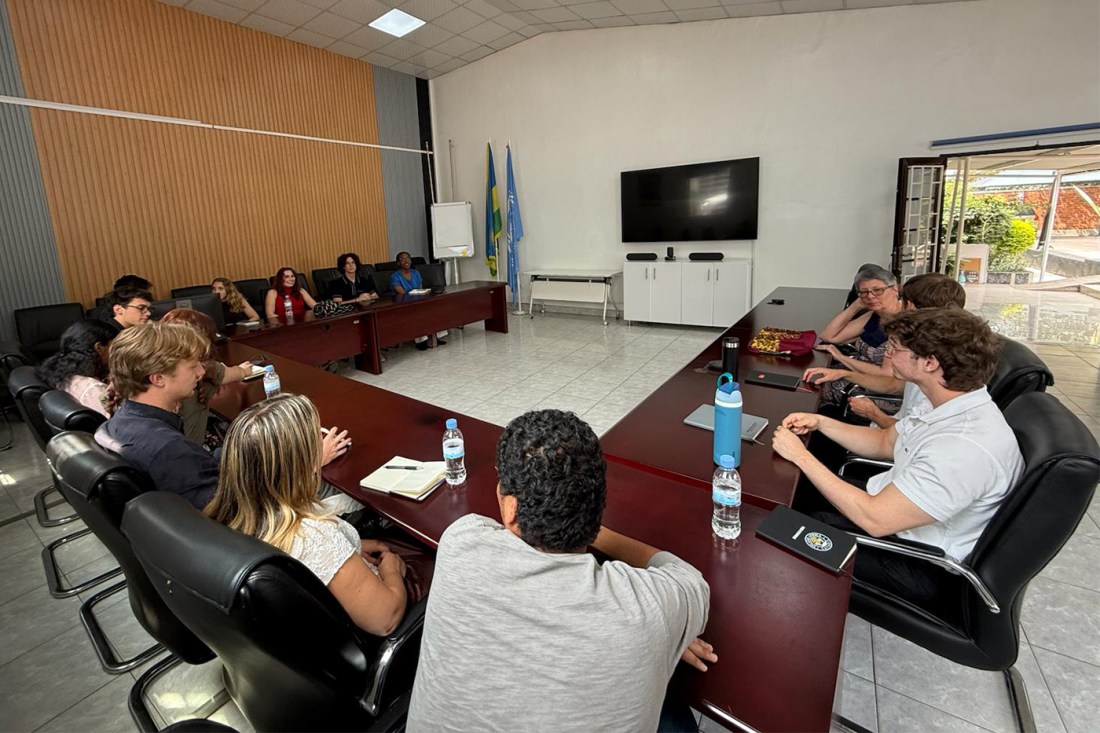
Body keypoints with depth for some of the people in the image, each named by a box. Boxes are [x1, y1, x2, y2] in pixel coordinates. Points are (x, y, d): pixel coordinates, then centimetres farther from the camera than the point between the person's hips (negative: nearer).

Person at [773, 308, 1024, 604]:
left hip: (916, 564, -8)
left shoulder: (965, 447, -37)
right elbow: (884, 442, 10)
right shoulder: (956, 406, -6)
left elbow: (875, 519, -34)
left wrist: (800, 456, -28)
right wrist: (820, 422, -4)